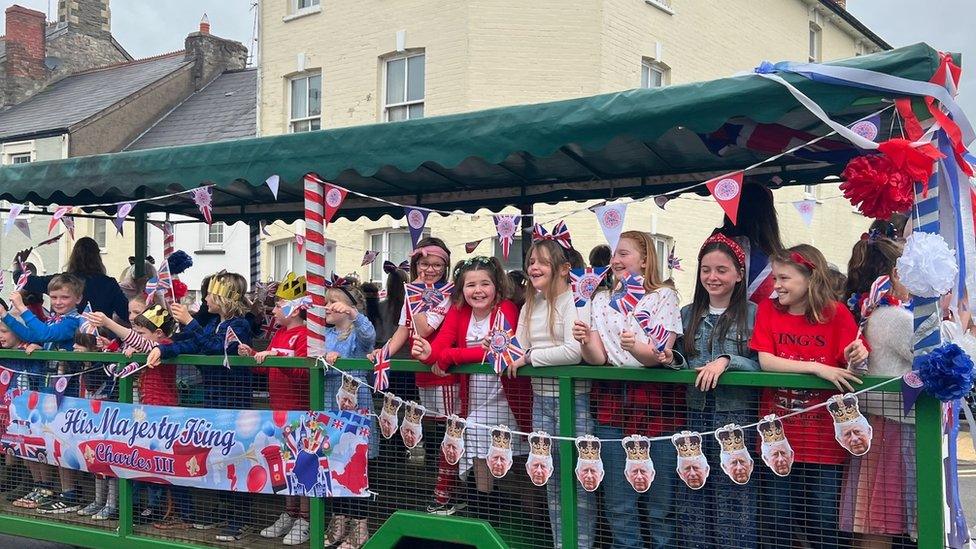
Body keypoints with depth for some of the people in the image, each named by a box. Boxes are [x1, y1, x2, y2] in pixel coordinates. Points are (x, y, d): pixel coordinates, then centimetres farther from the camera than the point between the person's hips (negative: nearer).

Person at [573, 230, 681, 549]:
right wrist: (586, 343, -19)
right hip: (612, 403, 4)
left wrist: (635, 347, -32)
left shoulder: (664, 296, -2)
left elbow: (658, 356, -12)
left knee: (661, 503, 2)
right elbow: (597, 359, 2)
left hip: (656, 402, -4)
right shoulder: (601, 300, 11)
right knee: (619, 505, 6)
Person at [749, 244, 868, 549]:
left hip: (823, 439, -1)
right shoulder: (768, 310, 1)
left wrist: (855, 358, -25)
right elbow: (765, 361, -11)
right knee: (778, 525, 7)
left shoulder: (837, 314, -2)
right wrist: (818, 368, -21)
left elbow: (848, 368, -2)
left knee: (824, 525, 4)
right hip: (779, 436, 1)